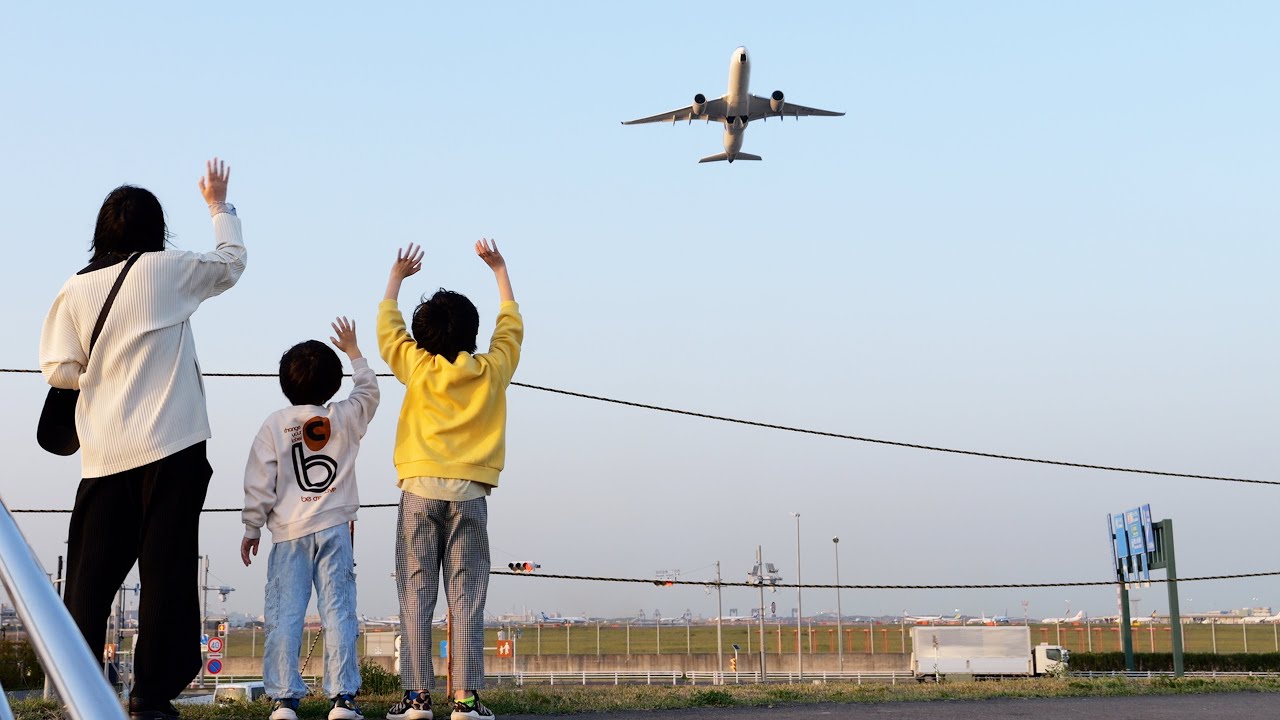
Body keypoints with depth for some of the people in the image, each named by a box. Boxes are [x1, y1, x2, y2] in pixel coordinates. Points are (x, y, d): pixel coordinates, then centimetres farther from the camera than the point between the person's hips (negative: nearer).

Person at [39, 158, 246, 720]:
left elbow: (58, 370, 5)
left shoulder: (75, 290, 7)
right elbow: (232, 261, 18)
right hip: (170, 447, -3)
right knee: (165, 572, -1)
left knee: (90, 578, 7)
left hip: (103, 457, 3)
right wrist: (219, 205, 33)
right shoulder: (167, 270, 1)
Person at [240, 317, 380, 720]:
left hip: (288, 534, -1)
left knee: (284, 615, -1)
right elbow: (368, 391, 27)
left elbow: (259, 483, 1)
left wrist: (251, 528, 10)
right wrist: (353, 351, 38)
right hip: (335, 529, 1)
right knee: (338, 611, -2)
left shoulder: (275, 425, 1)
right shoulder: (346, 418, 4)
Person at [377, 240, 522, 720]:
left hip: (421, 490, 0)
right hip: (470, 491, 1)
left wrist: (396, 277, 34)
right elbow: (511, 326, 24)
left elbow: (387, 327, 21)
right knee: (466, 596, -1)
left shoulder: (418, 369, 4)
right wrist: (499, 270, 34)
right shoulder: (492, 372, 6)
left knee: (416, 595, 0)